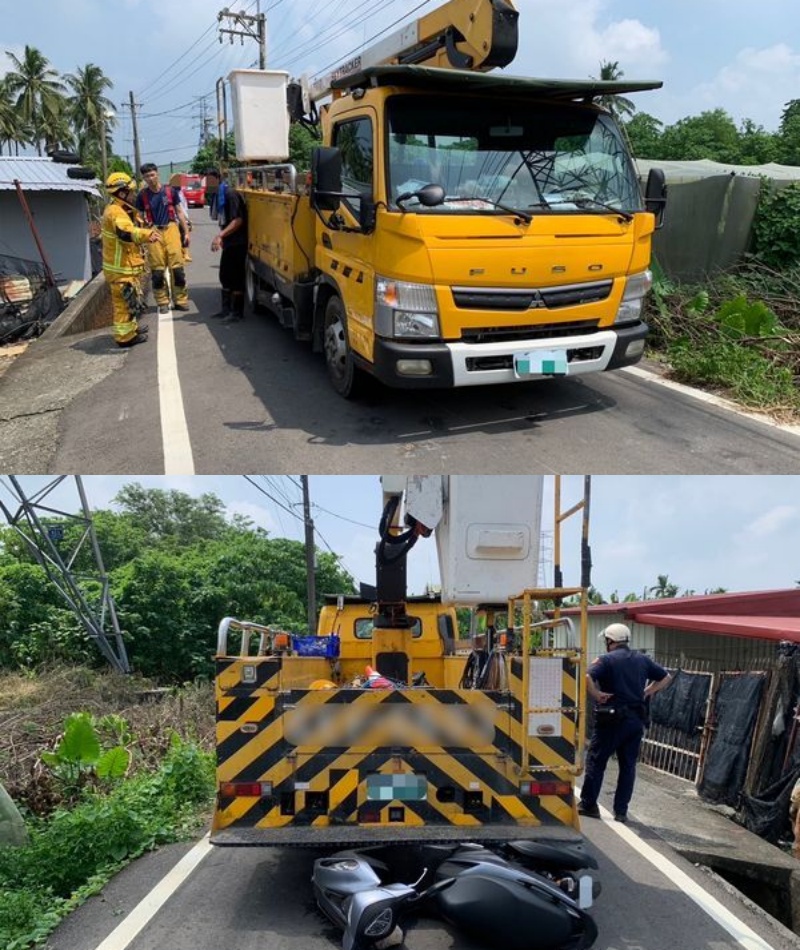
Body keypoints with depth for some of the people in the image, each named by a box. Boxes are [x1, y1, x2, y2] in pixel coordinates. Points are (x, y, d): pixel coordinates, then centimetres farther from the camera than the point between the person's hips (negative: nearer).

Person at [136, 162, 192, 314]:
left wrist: (186, 231, 7)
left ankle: (181, 300, 6)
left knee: (177, 266, -3)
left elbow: (179, 212, 11)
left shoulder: (170, 191, 4)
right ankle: (162, 303, 10)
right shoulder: (142, 195, 4)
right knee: (157, 270, 1)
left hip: (171, 229, 0)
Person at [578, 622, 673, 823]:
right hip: (637, 720, 5)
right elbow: (666, 677, 19)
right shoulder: (642, 660, 10)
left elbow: (586, 678, -24)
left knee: (596, 760, 5)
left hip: (613, 718, -5)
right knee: (628, 765, 10)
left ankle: (588, 804, 8)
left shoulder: (607, 660, -7)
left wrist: (596, 695, -11)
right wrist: (646, 692, 13)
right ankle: (621, 810, 12)